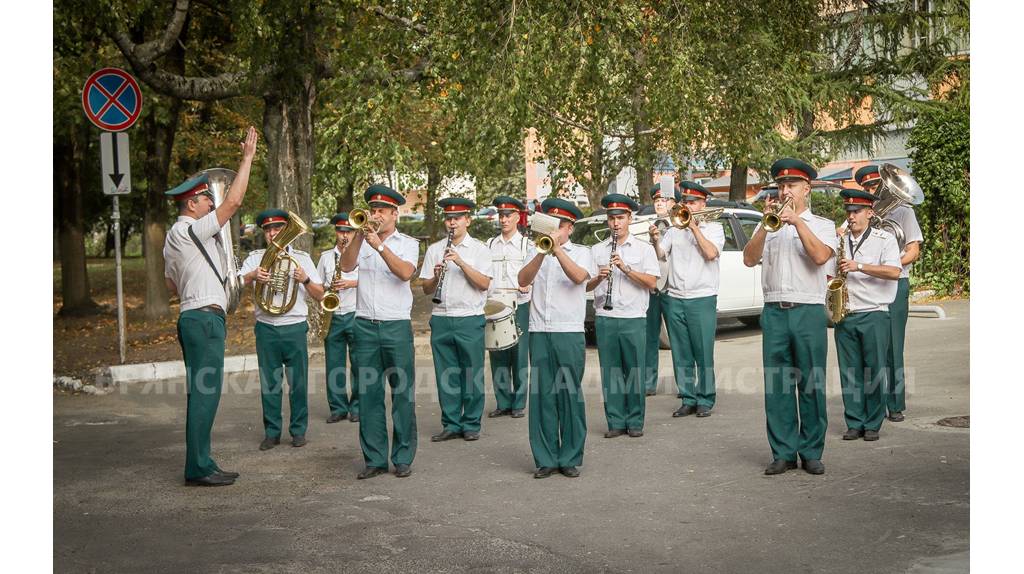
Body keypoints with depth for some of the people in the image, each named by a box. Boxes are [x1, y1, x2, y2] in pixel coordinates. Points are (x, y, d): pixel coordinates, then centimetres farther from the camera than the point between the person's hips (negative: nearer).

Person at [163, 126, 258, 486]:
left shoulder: (174, 238, 20)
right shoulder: (190, 230, -11)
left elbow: (171, 283, 27)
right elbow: (233, 202, -16)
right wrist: (247, 157, -12)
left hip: (193, 318, 11)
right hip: (205, 318, -11)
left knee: (201, 393, 12)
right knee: (204, 393, -9)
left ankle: (200, 465, 16)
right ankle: (198, 469, -7)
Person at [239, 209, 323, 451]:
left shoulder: (301, 258, 8)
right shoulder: (255, 258, 10)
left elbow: (320, 295, 5)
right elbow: (238, 284, -4)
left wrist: (305, 280, -15)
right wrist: (253, 276, -25)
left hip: (295, 327, -1)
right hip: (266, 328, 1)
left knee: (298, 382, 2)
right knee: (269, 383, 4)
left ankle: (298, 430, 12)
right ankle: (272, 432, 13)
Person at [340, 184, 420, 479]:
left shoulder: (407, 243, 6)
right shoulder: (362, 243, 13)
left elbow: (405, 272, -13)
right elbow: (346, 266, -6)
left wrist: (380, 246, -20)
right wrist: (359, 235, -15)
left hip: (397, 326, -2)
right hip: (365, 326, 2)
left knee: (403, 394, -1)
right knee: (368, 395, 3)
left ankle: (403, 458, 7)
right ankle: (374, 458, 10)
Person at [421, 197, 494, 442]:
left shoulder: (479, 249, 3)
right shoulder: (434, 249, 12)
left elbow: (484, 284, -9)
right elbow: (426, 289, 10)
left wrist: (460, 262, -18)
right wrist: (436, 276, -12)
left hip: (470, 320, -3)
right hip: (441, 319, 3)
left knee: (472, 374, 1)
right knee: (445, 374, 5)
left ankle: (471, 425, 11)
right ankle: (451, 424, 14)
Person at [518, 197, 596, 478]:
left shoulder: (581, 252, 8)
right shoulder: (536, 251, 14)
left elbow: (579, 277, -14)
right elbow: (523, 280, -4)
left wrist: (557, 249, -22)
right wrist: (542, 253, -16)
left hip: (570, 333, -2)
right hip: (539, 333, 2)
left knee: (570, 395, 0)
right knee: (542, 395, 2)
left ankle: (570, 458, 9)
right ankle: (546, 458, 10)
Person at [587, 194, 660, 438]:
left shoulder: (644, 249, 7)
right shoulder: (597, 250, 11)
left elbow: (651, 282, -4)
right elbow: (586, 286, 8)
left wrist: (625, 268, -14)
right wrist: (599, 277, -13)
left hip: (634, 319, -1)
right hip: (605, 319, 2)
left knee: (634, 372, 0)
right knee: (610, 373, 3)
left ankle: (635, 422, 10)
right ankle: (615, 422, 10)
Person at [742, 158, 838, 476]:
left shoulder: (822, 225, 10)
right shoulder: (769, 226, 16)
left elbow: (820, 255, -10)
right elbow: (749, 259, 1)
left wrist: (797, 221, -12)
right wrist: (767, 224, -8)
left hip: (809, 312, -2)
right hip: (774, 312, 2)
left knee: (811, 386, 0)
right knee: (777, 387, 2)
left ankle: (812, 453, 8)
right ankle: (783, 453, 9)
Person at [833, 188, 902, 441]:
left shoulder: (884, 240, 2)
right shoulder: (840, 241, 15)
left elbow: (894, 272, -12)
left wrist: (859, 266, -16)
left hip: (874, 315, -4)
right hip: (844, 316, 4)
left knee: (874, 372, -2)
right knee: (849, 373, 4)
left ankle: (873, 425, 6)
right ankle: (854, 423, 11)